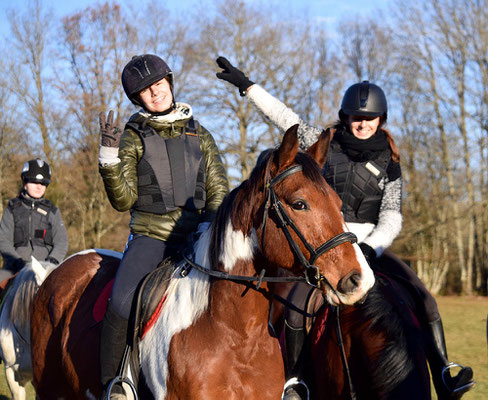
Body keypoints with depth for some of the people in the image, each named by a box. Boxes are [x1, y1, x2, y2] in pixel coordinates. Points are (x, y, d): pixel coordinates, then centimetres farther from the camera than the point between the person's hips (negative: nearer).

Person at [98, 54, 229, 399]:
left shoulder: (200, 136, 14)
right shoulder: (132, 138, 7)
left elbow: (219, 195, 13)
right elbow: (123, 201, -1)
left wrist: (210, 226, -6)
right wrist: (109, 156, -14)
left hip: (195, 238, 3)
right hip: (150, 237, -3)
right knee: (122, 304, -26)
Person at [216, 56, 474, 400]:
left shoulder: (388, 164, 8)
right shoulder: (326, 145, 8)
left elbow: (391, 217, 2)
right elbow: (286, 118, 11)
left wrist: (370, 247, -16)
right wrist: (247, 85, 10)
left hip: (370, 245, 1)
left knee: (421, 295, -17)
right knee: (296, 303, -24)